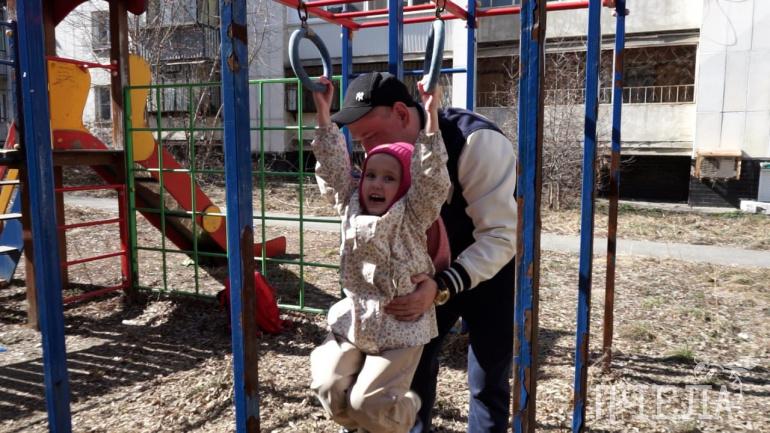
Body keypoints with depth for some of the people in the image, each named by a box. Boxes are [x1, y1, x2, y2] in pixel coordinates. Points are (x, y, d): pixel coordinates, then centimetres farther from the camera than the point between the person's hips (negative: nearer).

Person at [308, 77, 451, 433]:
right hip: (354, 322, 5)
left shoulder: (412, 216, -11)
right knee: (330, 389, -4)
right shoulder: (350, 207, 0)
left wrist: (431, 119, -32)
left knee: (369, 403, -8)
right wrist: (323, 114, -9)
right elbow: (333, 165, -3)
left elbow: (432, 179, -25)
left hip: (400, 328, -4)